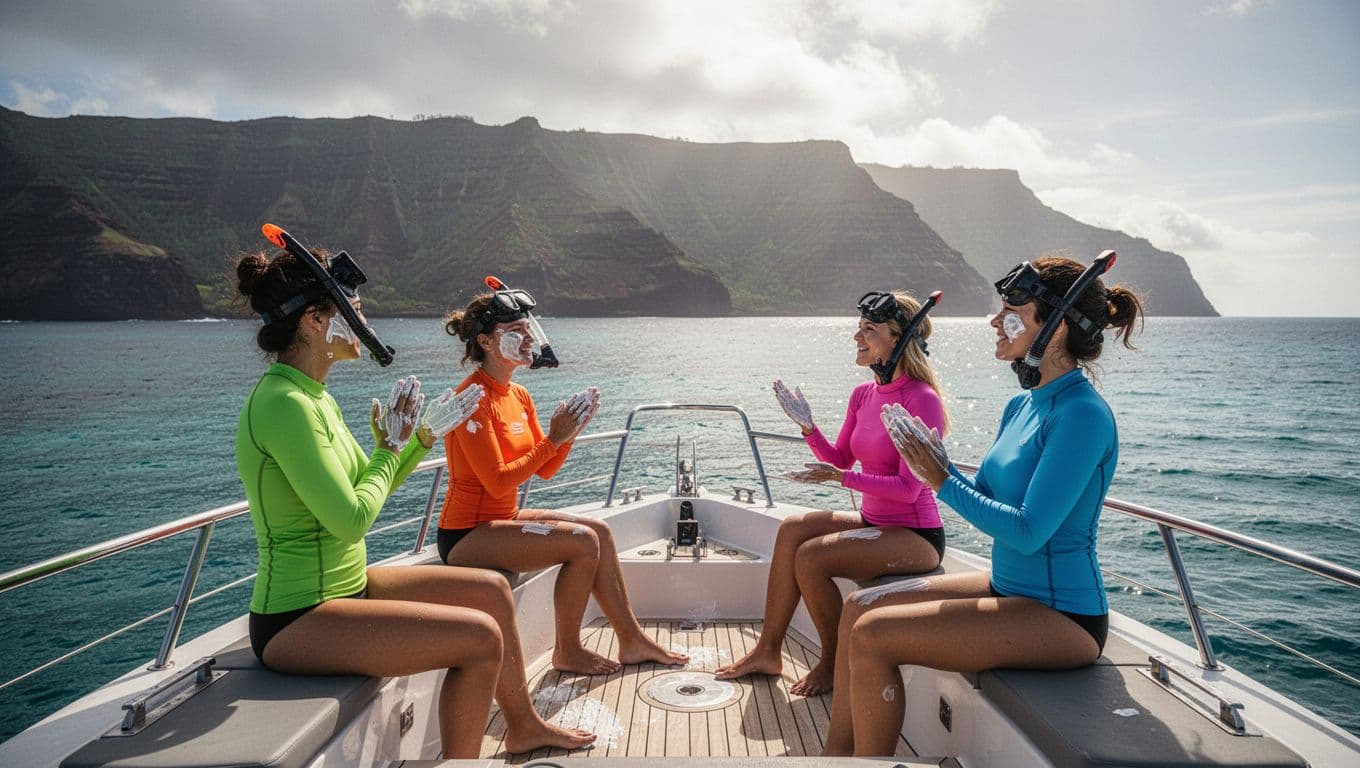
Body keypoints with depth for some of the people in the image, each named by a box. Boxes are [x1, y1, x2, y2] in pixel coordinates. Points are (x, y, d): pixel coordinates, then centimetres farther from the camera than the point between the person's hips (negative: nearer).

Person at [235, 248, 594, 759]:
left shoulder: (314, 396, 9)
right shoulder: (283, 404, -22)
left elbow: (363, 490, 17)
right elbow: (351, 520, -25)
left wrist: (425, 435, 9)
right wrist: (391, 448, -10)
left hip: (348, 586, 10)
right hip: (297, 621, -10)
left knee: (492, 589, 11)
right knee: (480, 637, -18)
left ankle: (523, 726, 28)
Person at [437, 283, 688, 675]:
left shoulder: (519, 396, 8)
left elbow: (545, 470, 8)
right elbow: (498, 482, -23)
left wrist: (569, 431, -7)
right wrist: (553, 439, -21)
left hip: (503, 518, 9)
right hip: (467, 535, -9)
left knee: (600, 529, 3)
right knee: (583, 543, -19)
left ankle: (631, 641, 12)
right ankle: (567, 652, 1)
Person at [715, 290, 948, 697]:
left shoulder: (922, 400, -18)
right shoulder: (863, 394, 6)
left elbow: (909, 488, -21)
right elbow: (840, 460, 14)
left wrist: (841, 477, -26)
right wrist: (808, 428, -2)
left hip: (917, 536, -8)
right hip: (875, 523, 8)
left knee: (811, 556, -22)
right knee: (793, 528, -9)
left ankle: (834, 664, 0)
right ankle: (768, 651, -2)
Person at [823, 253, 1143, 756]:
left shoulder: (1082, 414, -21)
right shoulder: (1022, 406, 8)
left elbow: (1027, 532, -24)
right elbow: (983, 501, 11)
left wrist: (943, 482, -17)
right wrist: (936, 463, -6)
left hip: (1061, 614, -9)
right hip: (1007, 586, 9)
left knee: (872, 637, -19)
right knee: (859, 608, 5)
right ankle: (837, 752, 14)